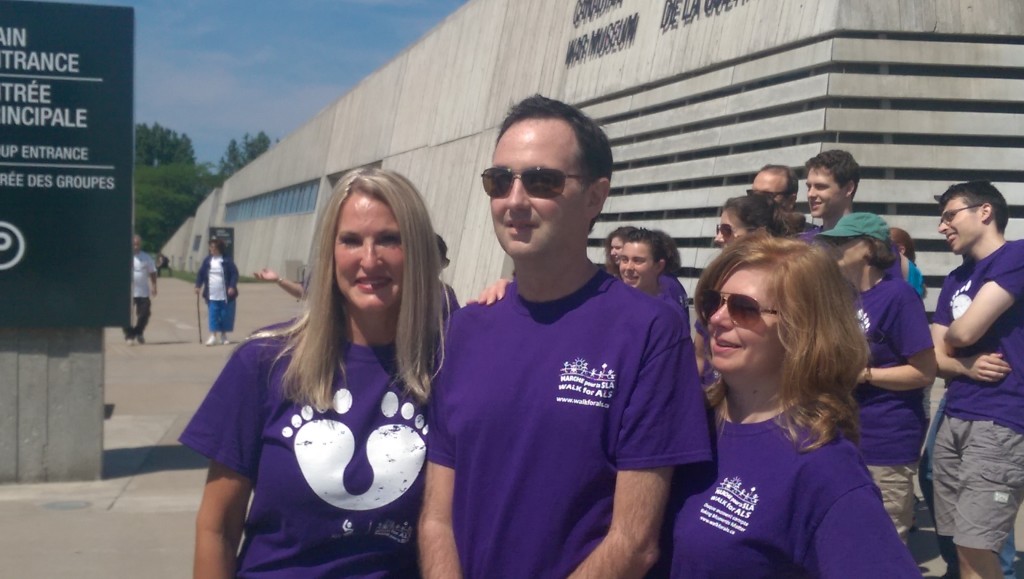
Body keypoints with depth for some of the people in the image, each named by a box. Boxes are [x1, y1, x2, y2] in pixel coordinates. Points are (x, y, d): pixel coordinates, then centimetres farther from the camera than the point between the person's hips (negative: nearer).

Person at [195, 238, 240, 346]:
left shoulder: (227, 261, -6)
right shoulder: (207, 260, 5)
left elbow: (234, 273, -8)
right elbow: (201, 273, 10)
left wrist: (232, 286, -18)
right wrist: (198, 286, 1)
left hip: (225, 296, -2)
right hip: (212, 296, 2)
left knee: (225, 316, 5)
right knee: (213, 316, -2)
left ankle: (223, 336, 19)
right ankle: (213, 336, 1)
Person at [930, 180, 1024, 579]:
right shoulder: (955, 280, 19)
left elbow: (966, 332, -15)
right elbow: (935, 356, 15)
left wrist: (948, 342, 8)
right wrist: (965, 366, -7)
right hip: (954, 419, 8)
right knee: (963, 547, 9)